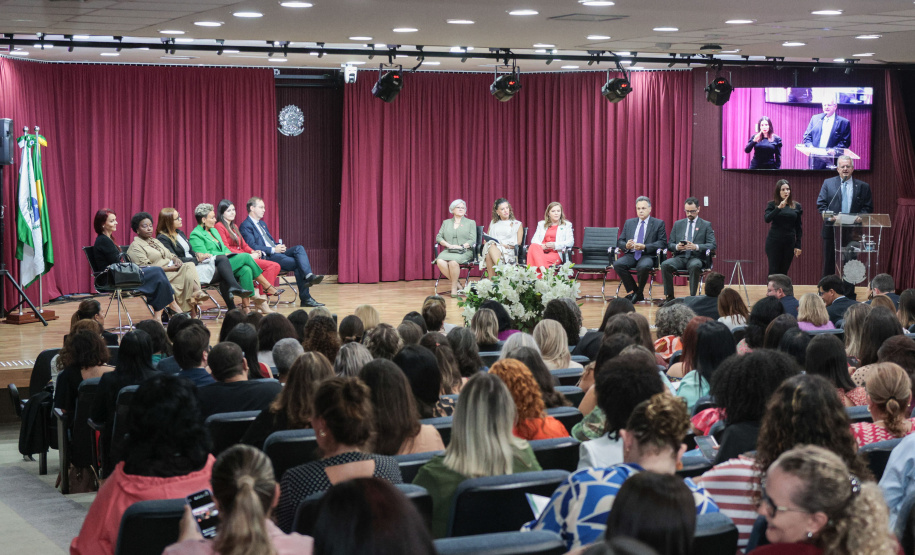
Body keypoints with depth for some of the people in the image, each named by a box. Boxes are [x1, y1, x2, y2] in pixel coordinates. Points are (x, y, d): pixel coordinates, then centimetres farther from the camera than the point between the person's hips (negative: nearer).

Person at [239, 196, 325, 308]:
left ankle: (309, 276, -34)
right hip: (265, 257, -8)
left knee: (299, 248, -19)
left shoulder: (262, 224, 27)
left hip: (275, 252, 8)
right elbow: (252, 247, -14)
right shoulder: (245, 226, -3)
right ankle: (305, 298, -23)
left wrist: (279, 246, 4)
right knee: (298, 263, -24)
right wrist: (273, 249, -18)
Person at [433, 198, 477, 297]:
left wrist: (462, 246, -14)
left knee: (453, 261, -37)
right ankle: (457, 283, -17)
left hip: (465, 252, -3)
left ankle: (454, 288, -21)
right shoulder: (446, 222, 21)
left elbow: (472, 240, 2)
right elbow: (439, 237, 11)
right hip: (448, 251, 3)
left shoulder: (471, 223, 13)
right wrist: (448, 245, -8)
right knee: (440, 261, -32)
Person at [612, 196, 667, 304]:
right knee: (617, 264, -28)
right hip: (631, 255, 4)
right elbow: (620, 241, 17)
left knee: (643, 266, -38)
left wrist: (644, 247, -16)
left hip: (648, 255, -4)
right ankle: (633, 291, -11)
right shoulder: (629, 223, 19)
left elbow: (662, 243, -2)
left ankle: (638, 293, -12)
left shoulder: (658, 223, 8)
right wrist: (626, 245, -9)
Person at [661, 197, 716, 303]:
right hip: (680, 257, 3)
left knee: (694, 266, -39)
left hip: (697, 257, -3)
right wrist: (677, 247, -12)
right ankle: (669, 296, -20)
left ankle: (692, 296, -31)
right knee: (665, 265, -28)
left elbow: (713, 245, -3)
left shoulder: (706, 225, 8)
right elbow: (669, 245, 13)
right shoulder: (678, 224, 17)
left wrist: (696, 247, -20)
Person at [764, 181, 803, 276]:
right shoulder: (772, 204, 1)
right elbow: (767, 219, -16)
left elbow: (799, 227, 8)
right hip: (774, 242, -2)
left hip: (789, 243, 2)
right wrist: (778, 208, -26)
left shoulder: (797, 206, 6)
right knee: (773, 271, -5)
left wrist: (798, 245, 4)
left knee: (784, 271, 2)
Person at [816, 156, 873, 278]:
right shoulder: (828, 183, 8)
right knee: (829, 263, 4)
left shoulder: (863, 187, 8)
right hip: (831, 230, 0)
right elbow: (821, 204, 3)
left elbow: (868, 208, 6)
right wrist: (829, 216, -14)